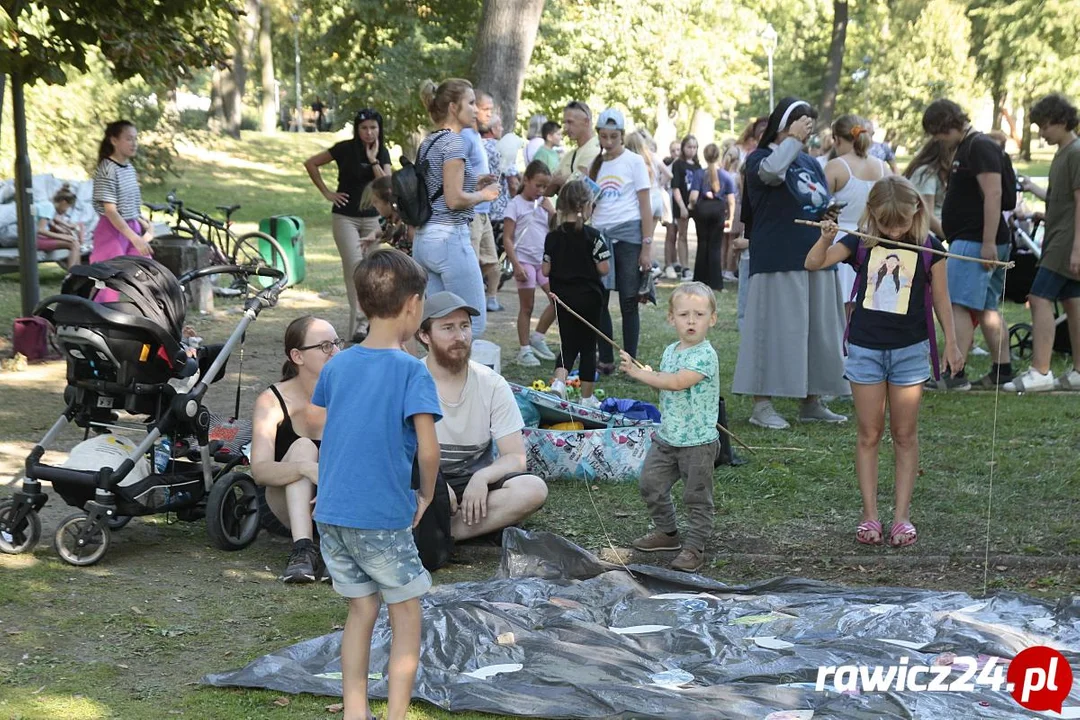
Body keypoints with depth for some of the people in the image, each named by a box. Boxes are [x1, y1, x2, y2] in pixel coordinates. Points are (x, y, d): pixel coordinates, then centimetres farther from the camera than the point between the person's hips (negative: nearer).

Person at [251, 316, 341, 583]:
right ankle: (303, 549, -43)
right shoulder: (272, 401, -14)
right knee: (302, 447, -29)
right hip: (288, 504, -1)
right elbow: (259, 471, -27)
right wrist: (307, 468, -46)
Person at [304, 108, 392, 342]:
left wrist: (373, 160, -15)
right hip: (345, 216, -4)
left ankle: (358, 324, 13)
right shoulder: (345, 149, -7)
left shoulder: (382, 153, 4)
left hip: (371, 218, 4)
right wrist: (327, 193, -4)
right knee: (354, 266, -16)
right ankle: (359, 321, -19)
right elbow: (310, 163, -1)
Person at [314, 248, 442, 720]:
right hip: (384, 518, -5)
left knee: (361, 611, 18)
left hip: (332, 514, 6)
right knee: (406, 620, 9)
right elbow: (428, 450, -19)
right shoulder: (411, 371, -13)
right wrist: (427, 495, -2)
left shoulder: (337, 366, 5)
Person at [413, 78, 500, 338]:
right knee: (474, 325, -4)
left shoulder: (428, 142, 16)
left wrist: (472, 185, 18)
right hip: (450, 237, -9)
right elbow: (454, 200, -18)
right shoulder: (454, 141, -11)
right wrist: (482, 195, -1)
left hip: (423, 239, 9)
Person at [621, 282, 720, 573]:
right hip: (666, 437, 8)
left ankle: (694, 547, 13)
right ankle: (666, 532, 32)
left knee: (697, 497, 3)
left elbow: (677, 382, -30)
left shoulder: (705, 355, -18)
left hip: (698, 442, -8)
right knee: (650, 484, 13)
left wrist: (639, 374, -26)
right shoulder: (670, 351, 7)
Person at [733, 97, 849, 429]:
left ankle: (812, 402, 18)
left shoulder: (811, 162, 18)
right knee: (776, 328, -7)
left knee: (819, 330, 9)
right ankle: (762, 405, -1)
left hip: (816, 259, 7)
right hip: (779, 261, -7)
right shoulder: (759, 158, -2)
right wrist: (793, 139, -15)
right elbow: (771, 171, -27)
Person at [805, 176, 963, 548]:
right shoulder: (861, 243, 0)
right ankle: (869, 514, 10)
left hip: (909, 350, -1)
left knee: (905, 436, 5)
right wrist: (826, 239, -25)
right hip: (865, 348, 1)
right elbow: (814, 263, -6)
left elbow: (940, 297, 4)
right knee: (869, 434, 5)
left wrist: (951, 343, 5)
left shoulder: (928, 247, -3)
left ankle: (902, 515, 10)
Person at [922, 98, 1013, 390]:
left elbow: (993, 195, -20)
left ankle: (954, 374, -14)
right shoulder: (964, 148, 20)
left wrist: (989, 242, -24)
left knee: (958, 306, -13)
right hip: (974, 242, 11)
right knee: (987, 308, 11)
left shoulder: (980, 147, -12)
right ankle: (1002, 371, 14)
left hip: (975, 242, -11)